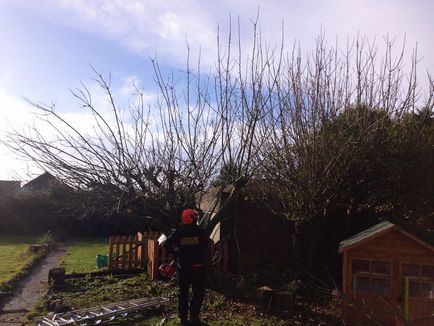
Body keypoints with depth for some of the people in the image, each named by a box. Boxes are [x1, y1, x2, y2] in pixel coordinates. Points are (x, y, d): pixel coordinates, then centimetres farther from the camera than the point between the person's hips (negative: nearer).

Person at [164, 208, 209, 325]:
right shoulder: (200, 231, -8)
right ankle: (194, 316, 3)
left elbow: (167, 244, -7)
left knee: (183, 292, 13)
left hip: (183, 266, 2)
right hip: (198, 266, -2)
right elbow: (207, 245, 2)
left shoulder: (178, 232, -4)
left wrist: (176, 254, 4)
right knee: (198, 292, 8)